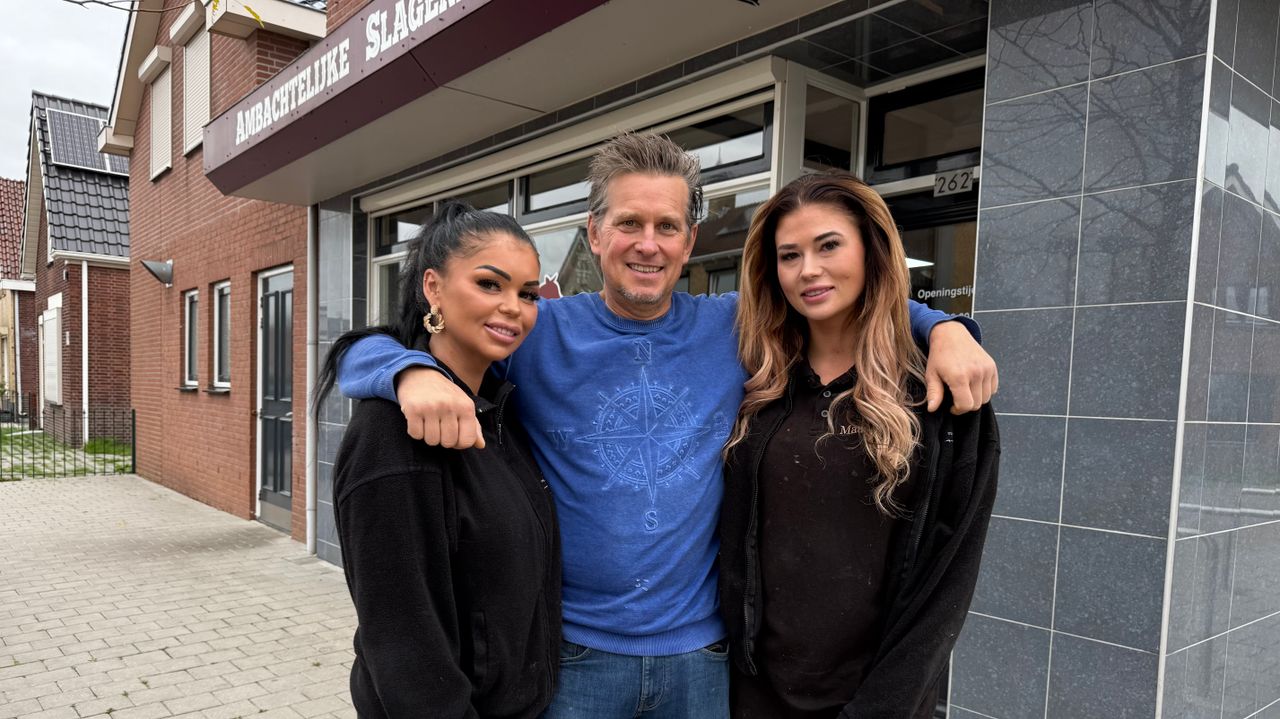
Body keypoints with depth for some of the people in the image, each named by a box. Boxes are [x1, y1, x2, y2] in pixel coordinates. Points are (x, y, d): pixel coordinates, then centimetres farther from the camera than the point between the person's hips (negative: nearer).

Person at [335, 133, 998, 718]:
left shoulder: (736, 330, -1)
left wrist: (943, 328, -7)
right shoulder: (539, 333, -8)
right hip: (574, 656, -1)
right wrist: (414, 373, -33)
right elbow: (365, 351, -9)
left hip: (702, 654, 2)